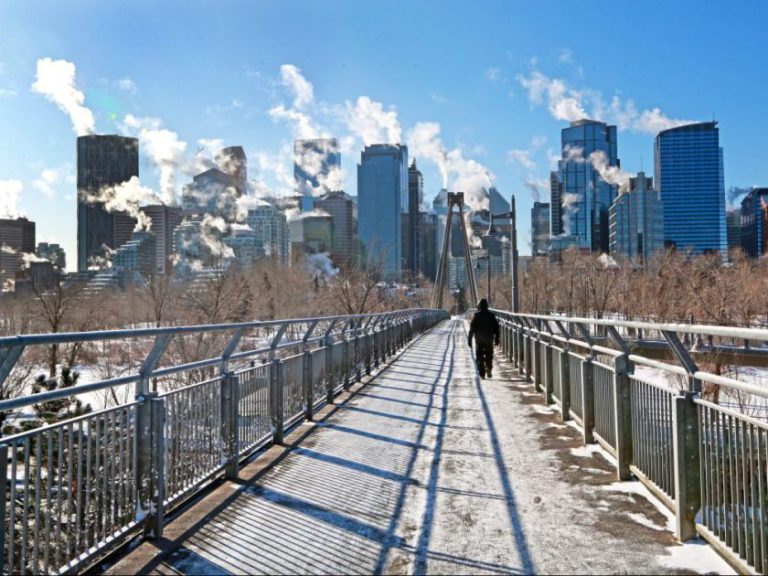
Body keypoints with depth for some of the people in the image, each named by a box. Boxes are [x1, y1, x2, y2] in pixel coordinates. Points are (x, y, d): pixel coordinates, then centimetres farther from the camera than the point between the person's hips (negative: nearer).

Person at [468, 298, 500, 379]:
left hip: (479, 340, -2)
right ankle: (489, 369, -5)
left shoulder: (476, 315, -5)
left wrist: (470, 339, -2)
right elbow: (496, 328, 3)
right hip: (489, 339, 2)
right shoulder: (491, 315, 2)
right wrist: (497, 339, 8)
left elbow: (472, 328, -6)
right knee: (489, 356, 14)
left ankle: (482, 374, -1)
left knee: (480, 357, 4)